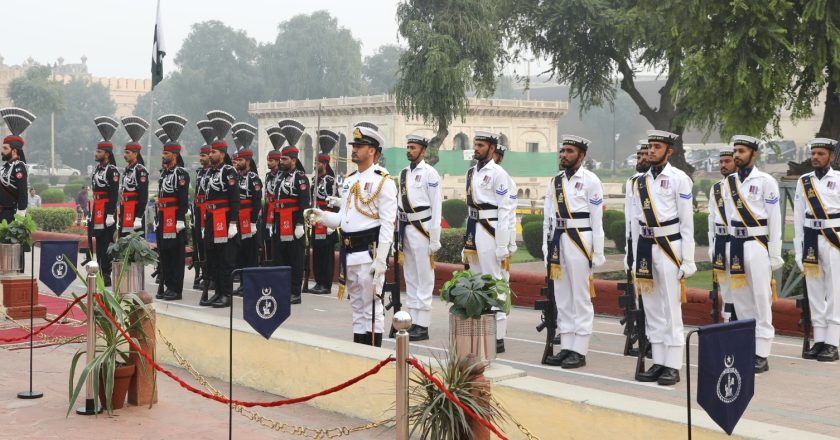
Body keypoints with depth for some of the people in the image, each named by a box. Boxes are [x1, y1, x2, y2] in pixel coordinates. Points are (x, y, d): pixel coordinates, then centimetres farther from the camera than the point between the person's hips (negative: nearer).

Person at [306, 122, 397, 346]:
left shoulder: (383, 181, -8)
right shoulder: (350, 180, 16)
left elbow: (388, 224, -14)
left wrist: (380, 260, -19)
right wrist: (321, 216, 2)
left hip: (369, 253, -8)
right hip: (349, 254, 8)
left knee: (371, 308, -4)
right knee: (358, 309, 14)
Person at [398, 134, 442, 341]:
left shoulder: (429, 173, -7)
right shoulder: (403, 173, 13)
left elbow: (436, 208, -9)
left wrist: (434, 241, -12)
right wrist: (399, 235, 13)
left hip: (422, 229, -7)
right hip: (405, 230, 7)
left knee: (424, 280, -3)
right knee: (410, 279, 13)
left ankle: (422, 326, 0)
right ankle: (412, 321, 20)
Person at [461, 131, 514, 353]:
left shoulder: (498, 174, -8)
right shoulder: (471, 173, 15)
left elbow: (505, 211, -11)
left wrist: (502, 248, -15)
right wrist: (467, 238, 15)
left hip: (490, 231, -8)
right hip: (473, 230, 8)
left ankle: (497, 337, -2)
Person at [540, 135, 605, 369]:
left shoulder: (590, 181, -4)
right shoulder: (554, 181, 14)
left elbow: (597, 220, -7)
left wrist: (597, 254, -10)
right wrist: (547, 247, 12)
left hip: (580, 242, -7)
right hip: (558, 242, 7)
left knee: (581, 298, -2)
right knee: (562, 297, 11)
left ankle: (579, 352, 2)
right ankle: (566, 348, 19)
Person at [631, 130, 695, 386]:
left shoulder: (679, 179, -4)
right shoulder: (640, 181, 12)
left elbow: (687, 223, -5)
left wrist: (688, 261, -9)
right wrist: (635, 258, 12)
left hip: (670, 246, -6)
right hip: (646, 247, 6)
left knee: (671, 309, -4)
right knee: (652, 309, 9)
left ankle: (673, 367, 1)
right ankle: (658, 363, 17)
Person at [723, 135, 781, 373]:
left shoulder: (765, 181, -5)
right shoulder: (729, 182, 11)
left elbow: (775, 219, -6)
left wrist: (775, 254, -8)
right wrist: (732, 245, 8)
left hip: (758, 245, -6)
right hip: (735, 244, 6)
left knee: (761, 300, -4)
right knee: (740, 299, 10)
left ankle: (761, 355, 0)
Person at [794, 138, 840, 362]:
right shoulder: (803, 182, 10)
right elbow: (798, 217, 10)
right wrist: (799, 250, 6)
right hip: (811, 240, 4)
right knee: (814, 293, 7)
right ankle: (819, 341, 14)